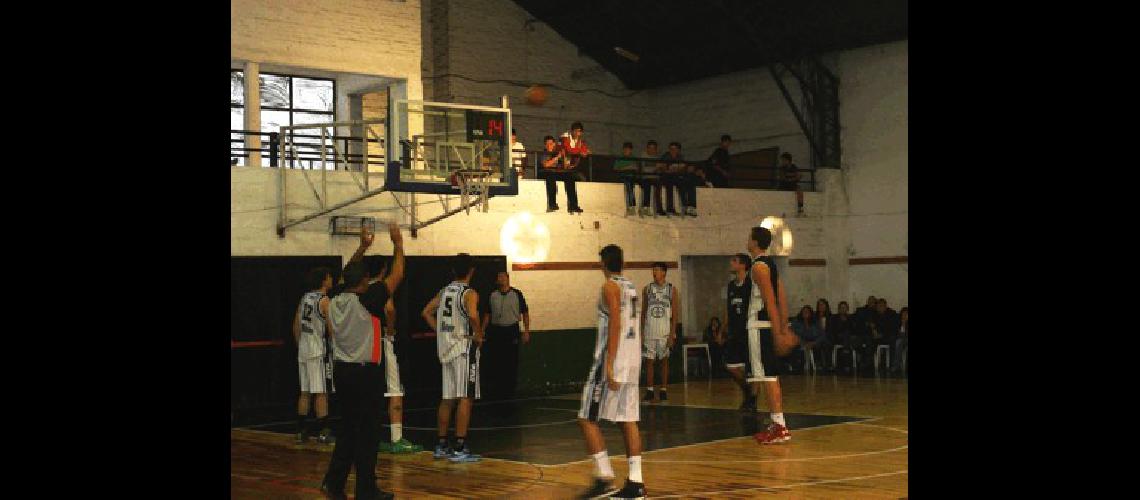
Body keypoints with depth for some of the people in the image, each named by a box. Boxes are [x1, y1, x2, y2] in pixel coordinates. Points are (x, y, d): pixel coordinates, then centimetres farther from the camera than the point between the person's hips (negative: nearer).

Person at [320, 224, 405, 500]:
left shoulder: (334, 302, 4)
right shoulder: (366, 300, -15)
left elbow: (349, 274, 23)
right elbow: (397, 275, -8)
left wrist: (362, 248, 28)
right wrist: (398, 243, 3)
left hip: (342, 370, 7)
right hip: (365, 373, -7)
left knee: (348, 428, 17)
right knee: (367, 432, 1)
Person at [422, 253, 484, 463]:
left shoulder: (444, 291, 10)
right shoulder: (470, 293, -11)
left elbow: (427, 313, 13)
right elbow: (472, 316, -29)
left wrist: (442, 333, 14)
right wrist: (479, 335, -14)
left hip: (446, 348, 7)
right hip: (465, 348, -7)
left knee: (447, 398, 14)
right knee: (466, 398, -5)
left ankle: (442, 445, 20)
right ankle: (460, 448, -8)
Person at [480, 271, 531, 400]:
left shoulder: (517, 294, 2)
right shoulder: (492, 296, 7)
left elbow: (525, 313, 5)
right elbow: (487, 315, 13)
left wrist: (526, 331, -2)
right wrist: (482, 331, 6)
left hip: (512, 331, -2)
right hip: (495, 331, 2)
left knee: (512, 363, -1)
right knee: (495, 363, 1)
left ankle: (510, 391, 9)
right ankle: (497, 391, 11)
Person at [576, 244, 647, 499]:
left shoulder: (610, 287, -10)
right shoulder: (631, 286, 15)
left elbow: (615, 325, -19)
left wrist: (609, 366, -22)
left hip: (612, 361, -8)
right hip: (632, 362, 8)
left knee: (587, 419, -2)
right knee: (627, 420, 9)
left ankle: (604, 478, -7)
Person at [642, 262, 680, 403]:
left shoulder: (672, 289, -1)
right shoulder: (648, 289, 5)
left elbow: (675, 314, -2)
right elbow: (643, 312, 8)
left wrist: (672, 334, -9)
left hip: (665, 331, -1)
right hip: (650, 331, 1)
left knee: (664, 360, 5)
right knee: (649, 361, 1)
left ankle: (663, 391, 11)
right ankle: (649, 392, 6)